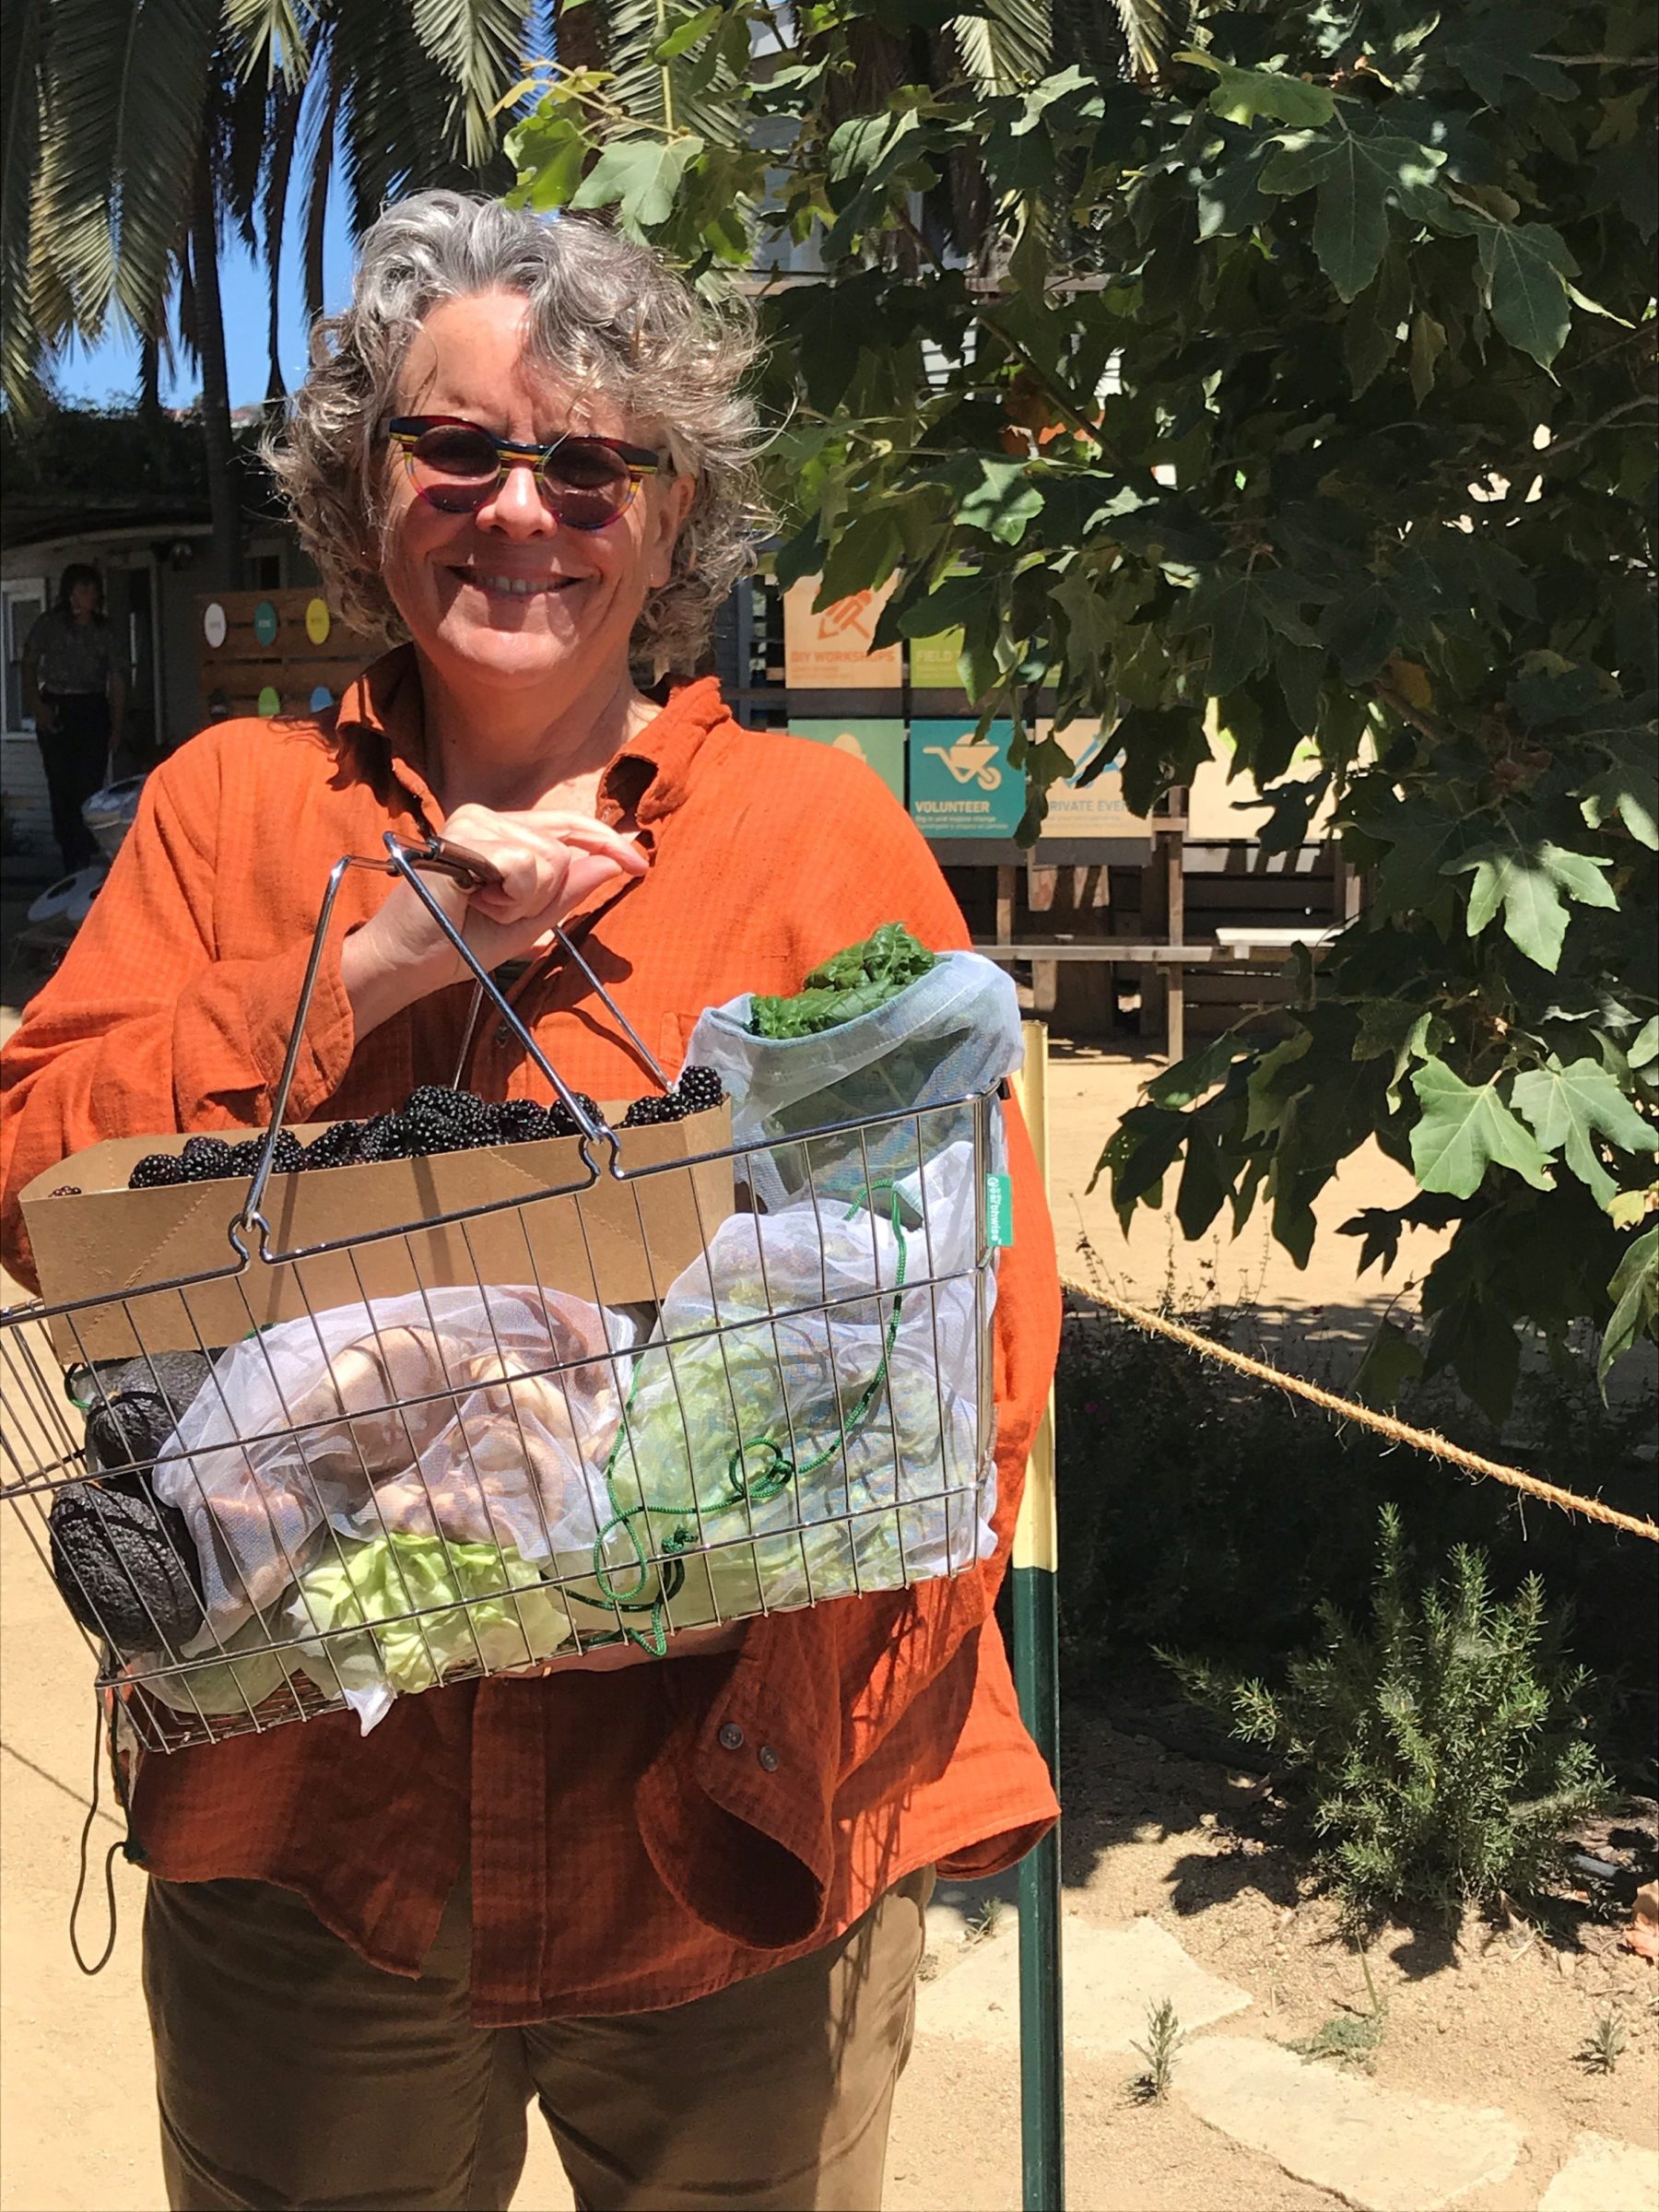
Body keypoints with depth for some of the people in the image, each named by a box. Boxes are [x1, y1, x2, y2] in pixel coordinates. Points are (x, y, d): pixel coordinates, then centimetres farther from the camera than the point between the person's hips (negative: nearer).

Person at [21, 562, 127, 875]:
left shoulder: (103, 632, 8)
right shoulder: (50, 624, 3)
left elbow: (117, 681, 8)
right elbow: (29, 665, 5)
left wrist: (117, 727, 2)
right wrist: (36, 705, -9)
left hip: (93, 711, 1)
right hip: (56, 711, -1)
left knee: (90, 785, -4)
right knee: (61, 785, -3)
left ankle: (85, 860, 6)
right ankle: (72, 862, 2)